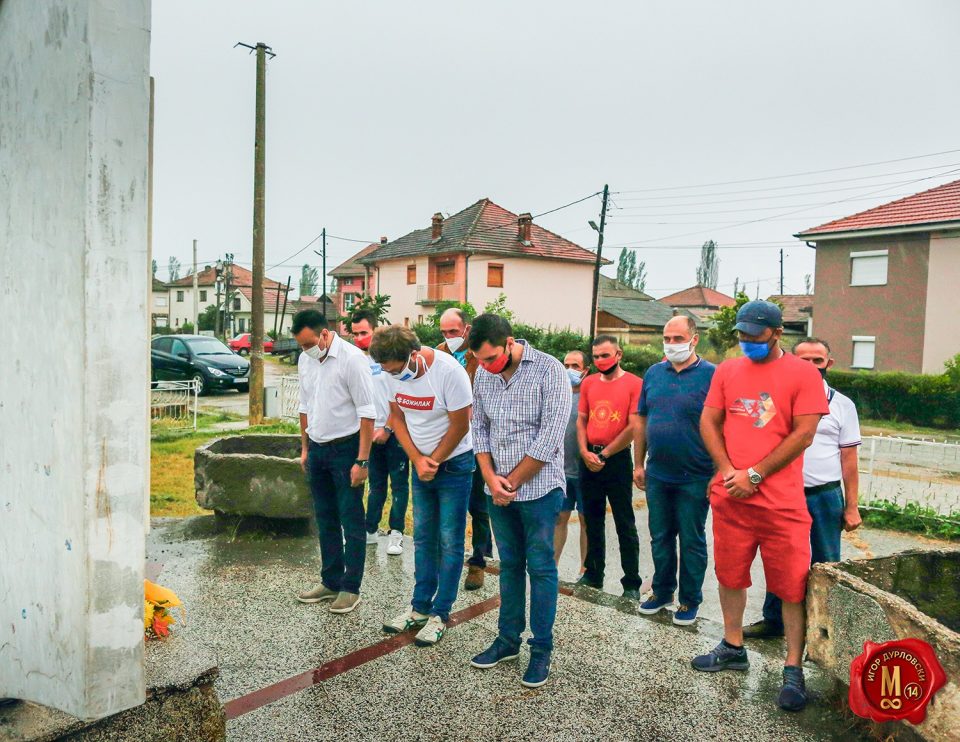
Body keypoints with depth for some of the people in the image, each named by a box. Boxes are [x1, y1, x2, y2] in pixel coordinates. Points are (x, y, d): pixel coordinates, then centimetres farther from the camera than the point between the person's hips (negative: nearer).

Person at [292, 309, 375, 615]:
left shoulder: (352, 358, -17)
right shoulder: (305, 360, 5)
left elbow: (367, 413, -17)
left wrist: (361, 461, -18)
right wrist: (305, 448, 15)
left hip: (345, 448, -7)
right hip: (317, 449, 7)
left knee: (351, 521, 2)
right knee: (326, 520, 15)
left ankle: (351, 588, 13)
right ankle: (331, 581, 27)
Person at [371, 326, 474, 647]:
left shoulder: (449, 371, -25)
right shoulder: (395, 372, -8)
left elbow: (460, 426, -19)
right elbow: (397, 418, 2)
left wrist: (434, 461, -10)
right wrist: (417, 459, -8)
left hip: (454, 463, -6)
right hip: (420, 465, 6)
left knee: (450, 542, 2)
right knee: (422, 538, 14)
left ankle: (440, 613, 14)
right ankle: (420, 606, 26)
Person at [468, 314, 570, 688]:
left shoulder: (549, 371, -14)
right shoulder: (483, 375, 3)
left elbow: (550, 437, -17)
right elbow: (479, 429, 9)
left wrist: (512, 482, -12)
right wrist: (490, 477, -6)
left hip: (538, 488, -5)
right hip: (499, 490, 5)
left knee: (541, 568, 5)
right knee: (509, 565, 16)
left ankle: (542, 650, 18)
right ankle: (507, 639, 29)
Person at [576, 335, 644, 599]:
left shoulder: (634, 383, -8)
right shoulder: (588, 383, 8)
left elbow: (633, 427, -13)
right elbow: (581, 420, 11)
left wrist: (604, 454, -10)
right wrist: (585, 452, -4)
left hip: (617, 459, -5)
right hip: (589, 459, 5)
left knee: (625, 525, 2)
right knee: (592, 521, 15)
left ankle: (632, 584, 10)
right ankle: (594, 574, 28)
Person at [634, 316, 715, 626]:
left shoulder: (711, 375, -10)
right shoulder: (653, 373, 6)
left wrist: (718, 474, -14)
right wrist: (639, 464, 9)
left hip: (694, 478, -4)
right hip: (657, 475, 5)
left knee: (692, 541, 9)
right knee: (660, 537, 16)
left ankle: (689, 601, 24)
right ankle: (662, 592, 32)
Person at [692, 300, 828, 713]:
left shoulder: (802, 373, -4)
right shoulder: (727, 371, 8)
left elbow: (803, 434, -9)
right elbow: (708, 422, 7)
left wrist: (755, 474, -12)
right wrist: (727, 470, -7)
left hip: (781, 501, -4)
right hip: (729, 496, 4)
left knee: (792, 585, 2)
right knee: (730, 574, 15)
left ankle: (793, 670, 16)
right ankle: (733, 648, 33)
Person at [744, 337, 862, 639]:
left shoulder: (842, 405, 2)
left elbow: (849, 460, 2)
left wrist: (851, 507, -1)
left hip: (825, 497, -1)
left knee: (825, 566, 7)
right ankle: (773, 620, 25)